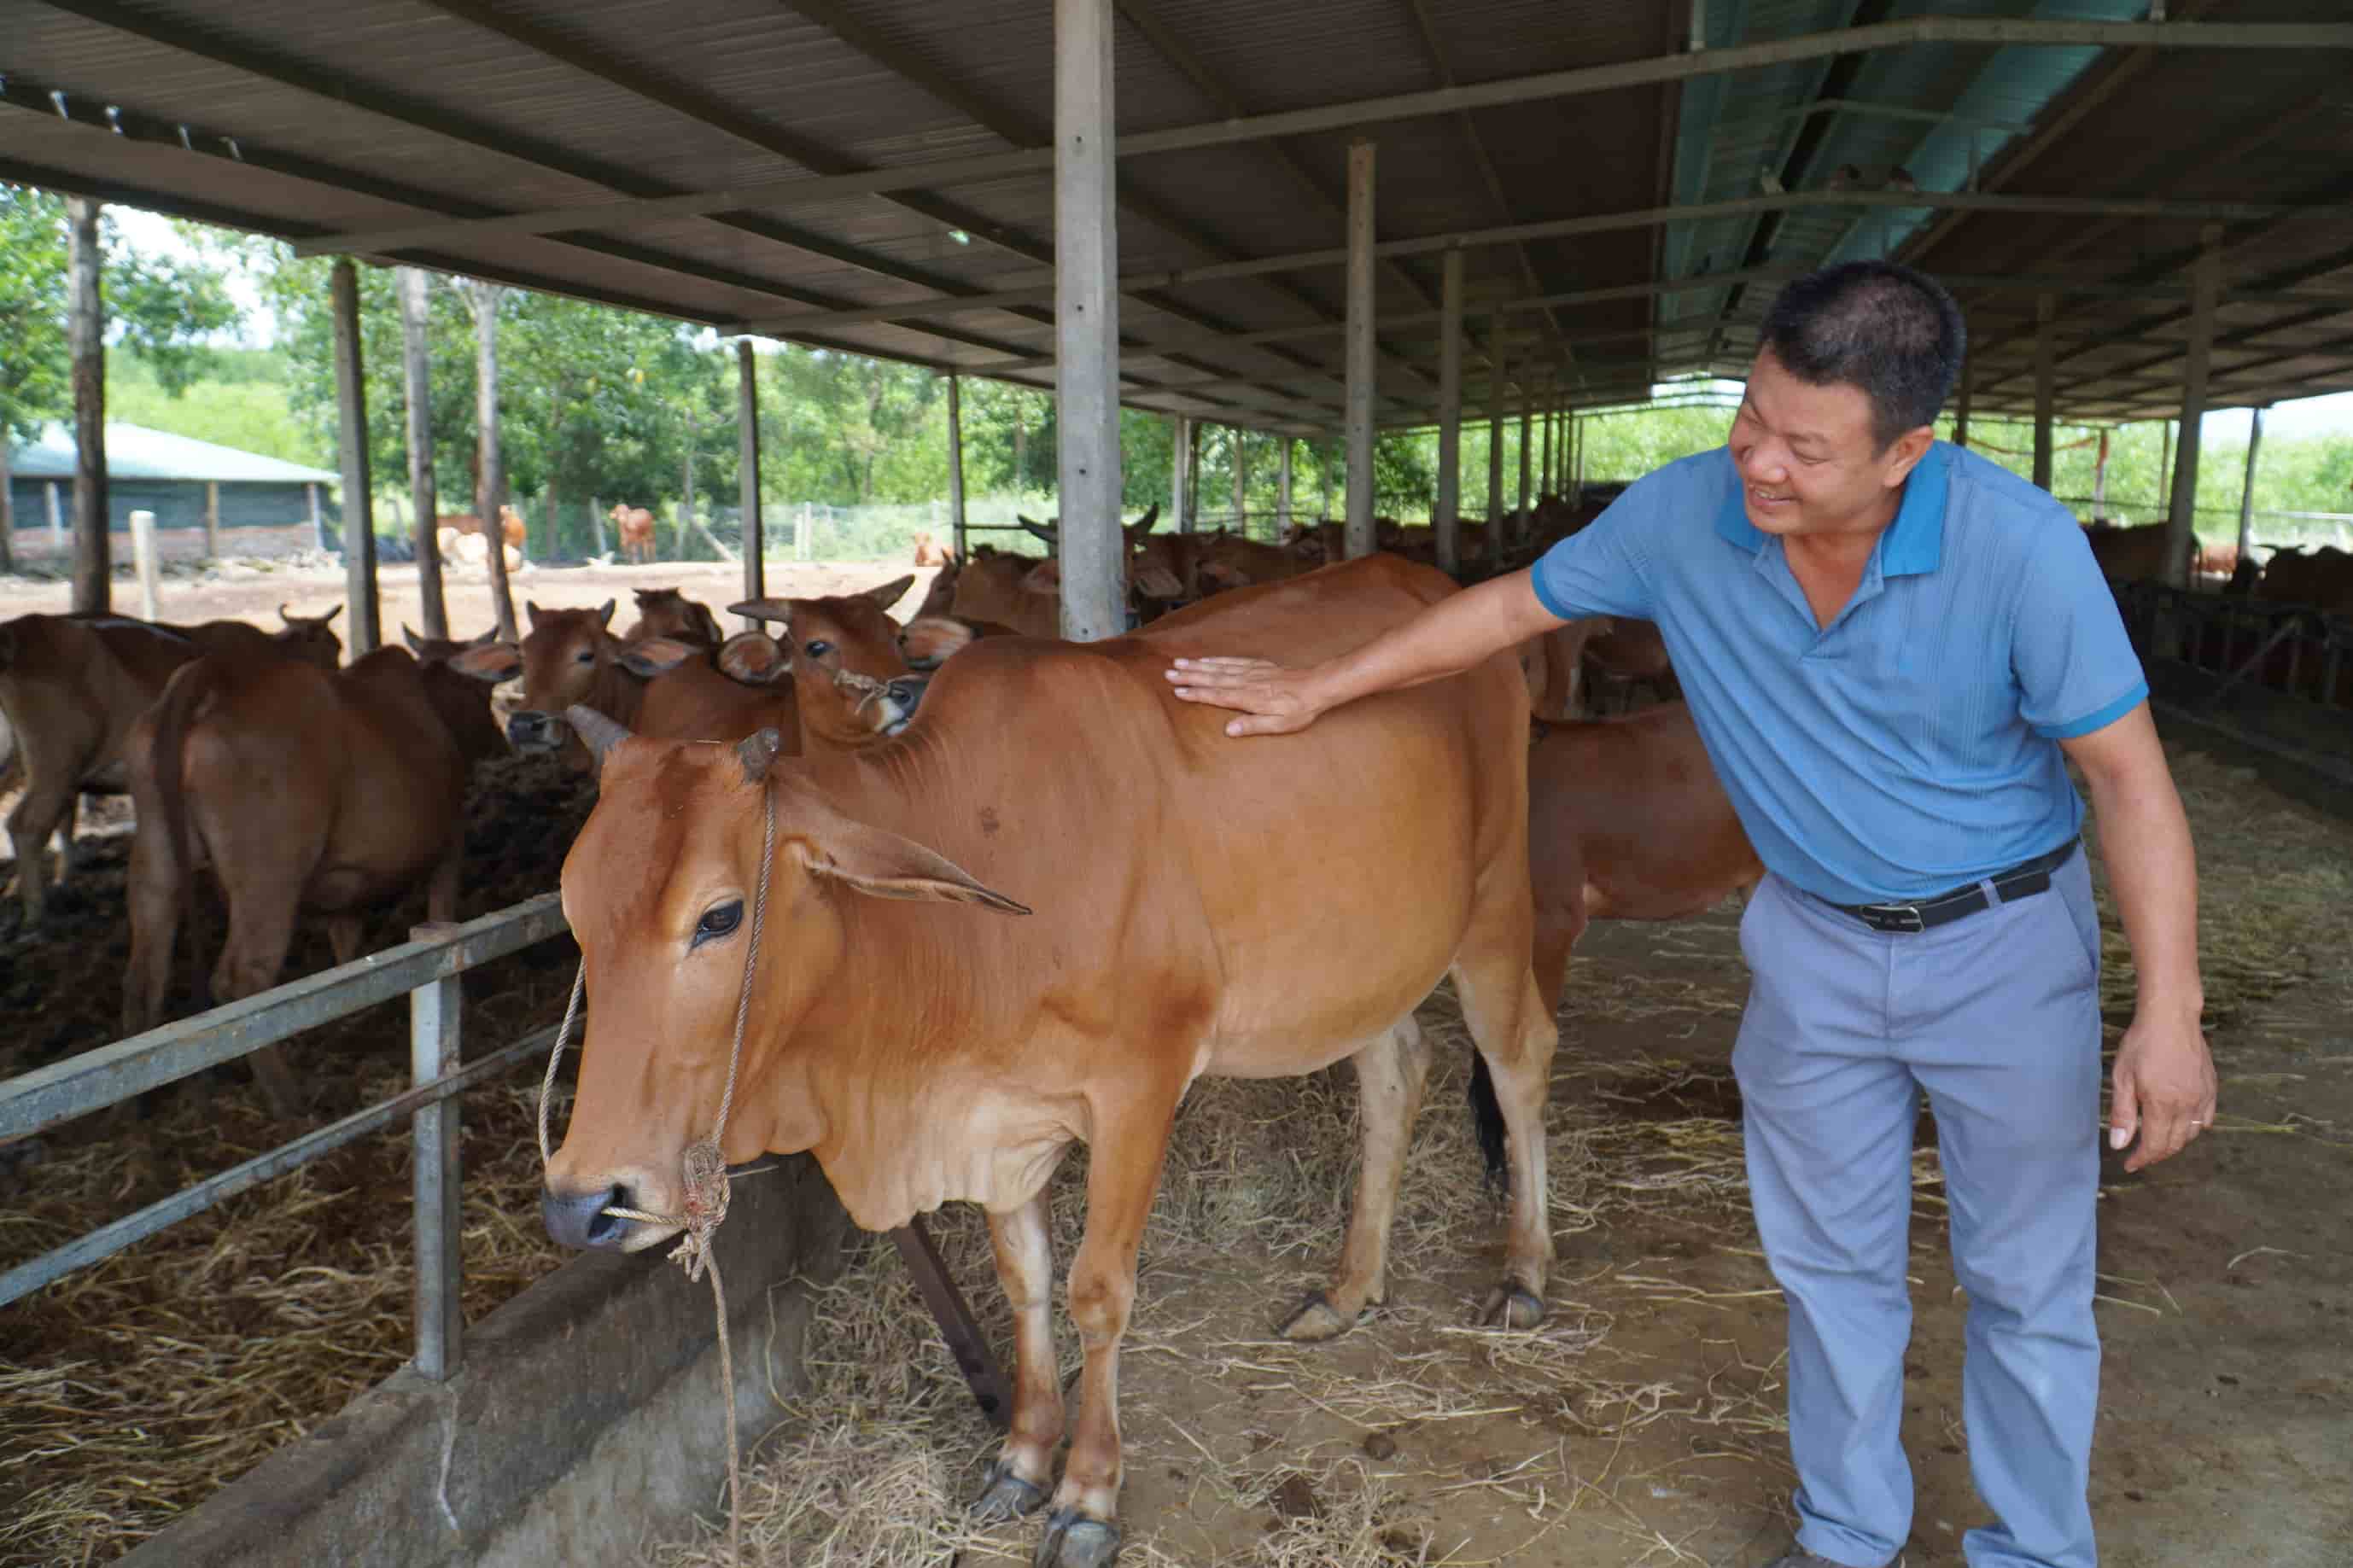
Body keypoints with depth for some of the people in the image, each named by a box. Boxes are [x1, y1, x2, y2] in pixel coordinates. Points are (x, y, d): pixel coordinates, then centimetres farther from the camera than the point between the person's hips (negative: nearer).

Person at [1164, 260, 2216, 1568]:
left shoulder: (2017, 542, -24)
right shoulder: (1685, 515, -15)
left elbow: (2129, 772, -16)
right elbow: (1514, 607, -2)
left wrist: (2170, 1010, -19)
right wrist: (1315, 691, 2)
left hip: (2009, 937, -2)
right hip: (1813, 942, 3)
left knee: (2028, 1287, 10)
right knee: (1832, 1262, 16)